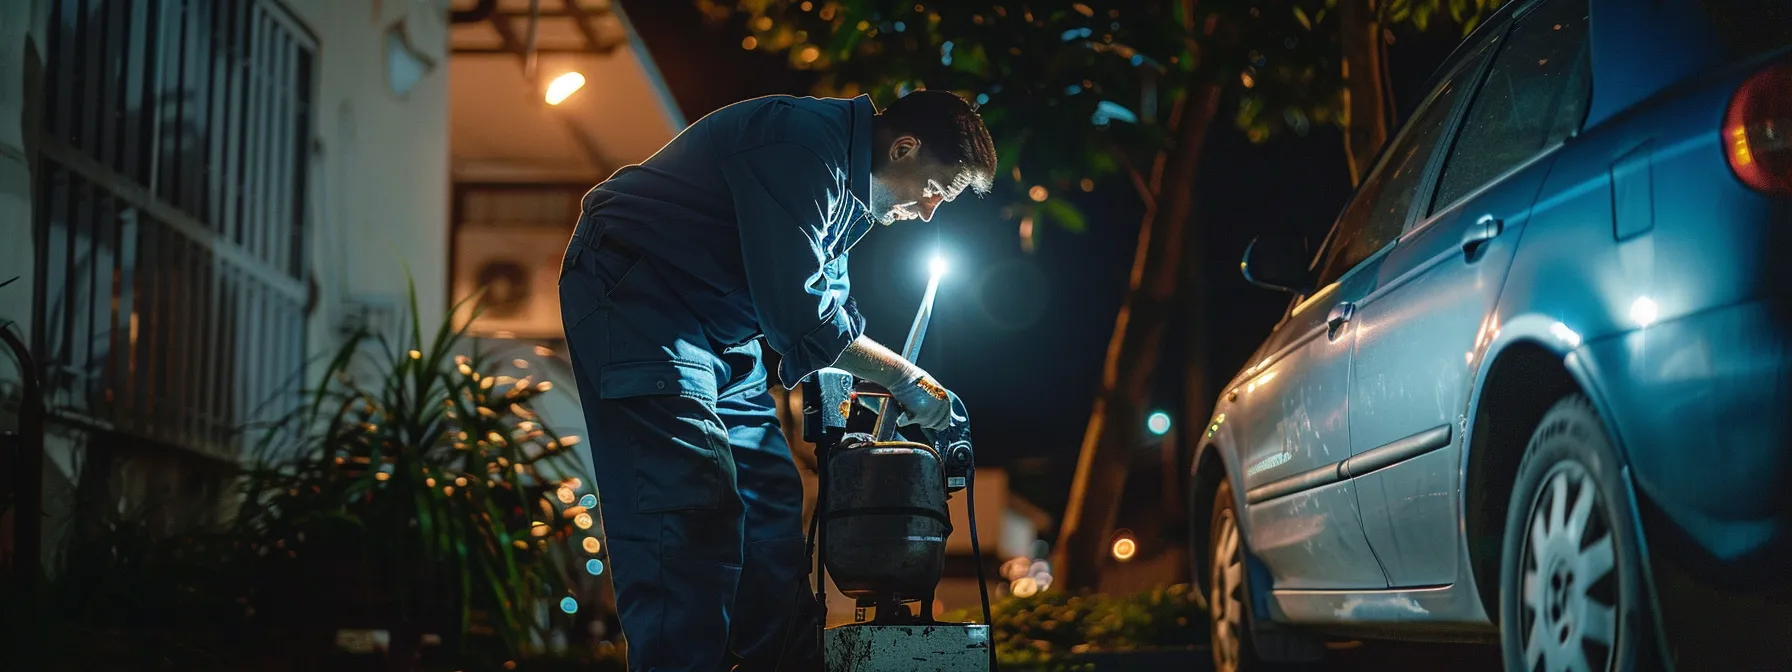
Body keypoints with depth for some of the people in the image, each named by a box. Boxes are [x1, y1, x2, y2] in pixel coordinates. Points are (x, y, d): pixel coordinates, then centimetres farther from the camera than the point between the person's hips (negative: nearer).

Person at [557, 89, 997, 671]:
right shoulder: (804, 145, -23)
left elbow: (831, 301, 20)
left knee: (770, 503, 7)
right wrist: (904, 378, -14)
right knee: (691, 511, -20)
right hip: (635, 295, -11)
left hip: (715, 328, 11)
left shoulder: (846, 187, 11)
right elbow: (797, 309, -25)